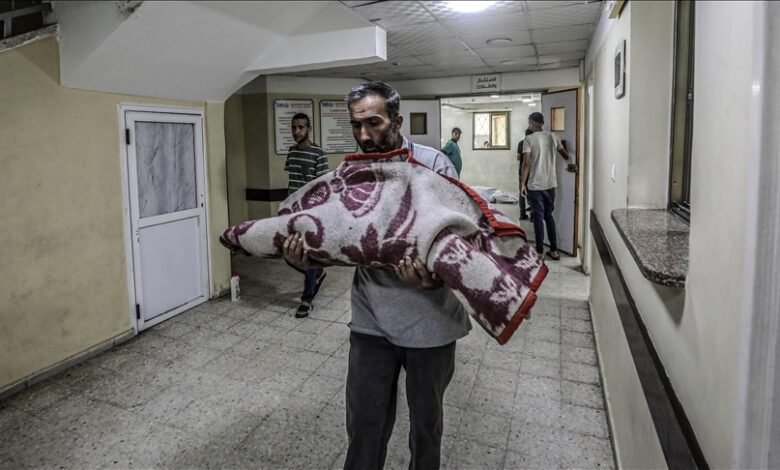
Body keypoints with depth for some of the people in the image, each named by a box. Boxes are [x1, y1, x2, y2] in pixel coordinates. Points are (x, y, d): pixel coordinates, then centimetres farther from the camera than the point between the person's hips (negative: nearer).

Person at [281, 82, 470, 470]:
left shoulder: (434, 164, -11)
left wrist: (434, 276, -34)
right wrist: (309, 258, -20)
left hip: (428, 321, -2)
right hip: (371, 321, 3)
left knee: (426, 420, 19)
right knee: (364, 424, 13)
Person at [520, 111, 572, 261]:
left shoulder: (529, 139, -8)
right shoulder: (552, 137, 7)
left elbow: (527, 163, -14)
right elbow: (566, 156, 18)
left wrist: (522, 183, -9)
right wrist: (570, 157, 41)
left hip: (535, 185, -5)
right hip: (550, 184, 5)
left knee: (538, 217, 1)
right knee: (548, 215, 15)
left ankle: (539, 252, 5)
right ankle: (554, 250, 16)